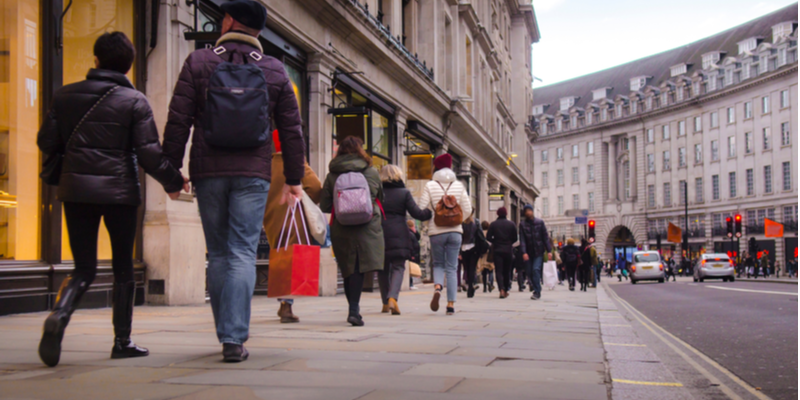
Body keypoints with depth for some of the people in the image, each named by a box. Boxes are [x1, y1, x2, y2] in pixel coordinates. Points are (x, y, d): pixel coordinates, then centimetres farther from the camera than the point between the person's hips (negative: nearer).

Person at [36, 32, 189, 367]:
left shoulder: (65, 96, 6)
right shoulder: (134, 101, -3)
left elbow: (46, 143, 7)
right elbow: (149, 153, -8)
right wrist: (174, 182, 6)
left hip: (75, 190, 3)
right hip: (119, 191, -2)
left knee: (84, 268, 8)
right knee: (123, 268, 11)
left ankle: (59, 314, -20)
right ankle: (122, 341, 15)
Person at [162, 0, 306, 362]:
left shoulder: (198, 62, 4)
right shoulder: (275, 71, 7)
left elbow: (178, 122, -1)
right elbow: (291, 130, 8)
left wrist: (171, 170, 5)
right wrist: (294, 178, 15)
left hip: (208, 172, 1)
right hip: (253, 173, 0)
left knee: (218, 254, 12)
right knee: (242, 254, -2)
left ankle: (230, 332, 18)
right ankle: (234, 338, -11)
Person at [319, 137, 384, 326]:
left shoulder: (331, 176, 2)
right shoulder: (372, 172, 2)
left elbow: (324, 207, 3)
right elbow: (380, 198, 15)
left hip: (341, 229, 2)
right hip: (368, 227, -2)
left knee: (348, 270, 14)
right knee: (360, 268, -6)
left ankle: (353, 309, 23)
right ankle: (354, 310, -19)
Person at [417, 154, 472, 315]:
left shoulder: (430, 186, -2)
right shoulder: (459, 185, 4)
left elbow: (421, 210, -7)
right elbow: (467, 210, 2)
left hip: (436, 231, -1)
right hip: (455, 231, 1)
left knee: (438, 264, 15)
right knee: (451, 268, 6)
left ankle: (437, 286, -15)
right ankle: (451, 304, 1)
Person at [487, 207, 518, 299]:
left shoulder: (493, 224, -3)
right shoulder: (511, 224, -1)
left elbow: (488, 237, -6)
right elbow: (515, 238, 0)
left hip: (497, 250, -1)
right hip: (508, 250, 1)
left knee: (498, 271, -4)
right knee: (507, 271, 13)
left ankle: (501, 290, -22)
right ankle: (506, 290, 19)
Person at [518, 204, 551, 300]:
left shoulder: (540, 222, 1)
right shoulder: (522, 224, 0)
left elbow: (545, 237, 3)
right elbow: (522, 239, -6)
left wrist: (549, 250, -2)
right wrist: (523, 252, -18)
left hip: (539, 251, -2)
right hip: (529, 252, 2)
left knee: (536, 269, -15)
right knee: (529, 271, 2)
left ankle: (537, 291, -10)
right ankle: (535, 288, 21)